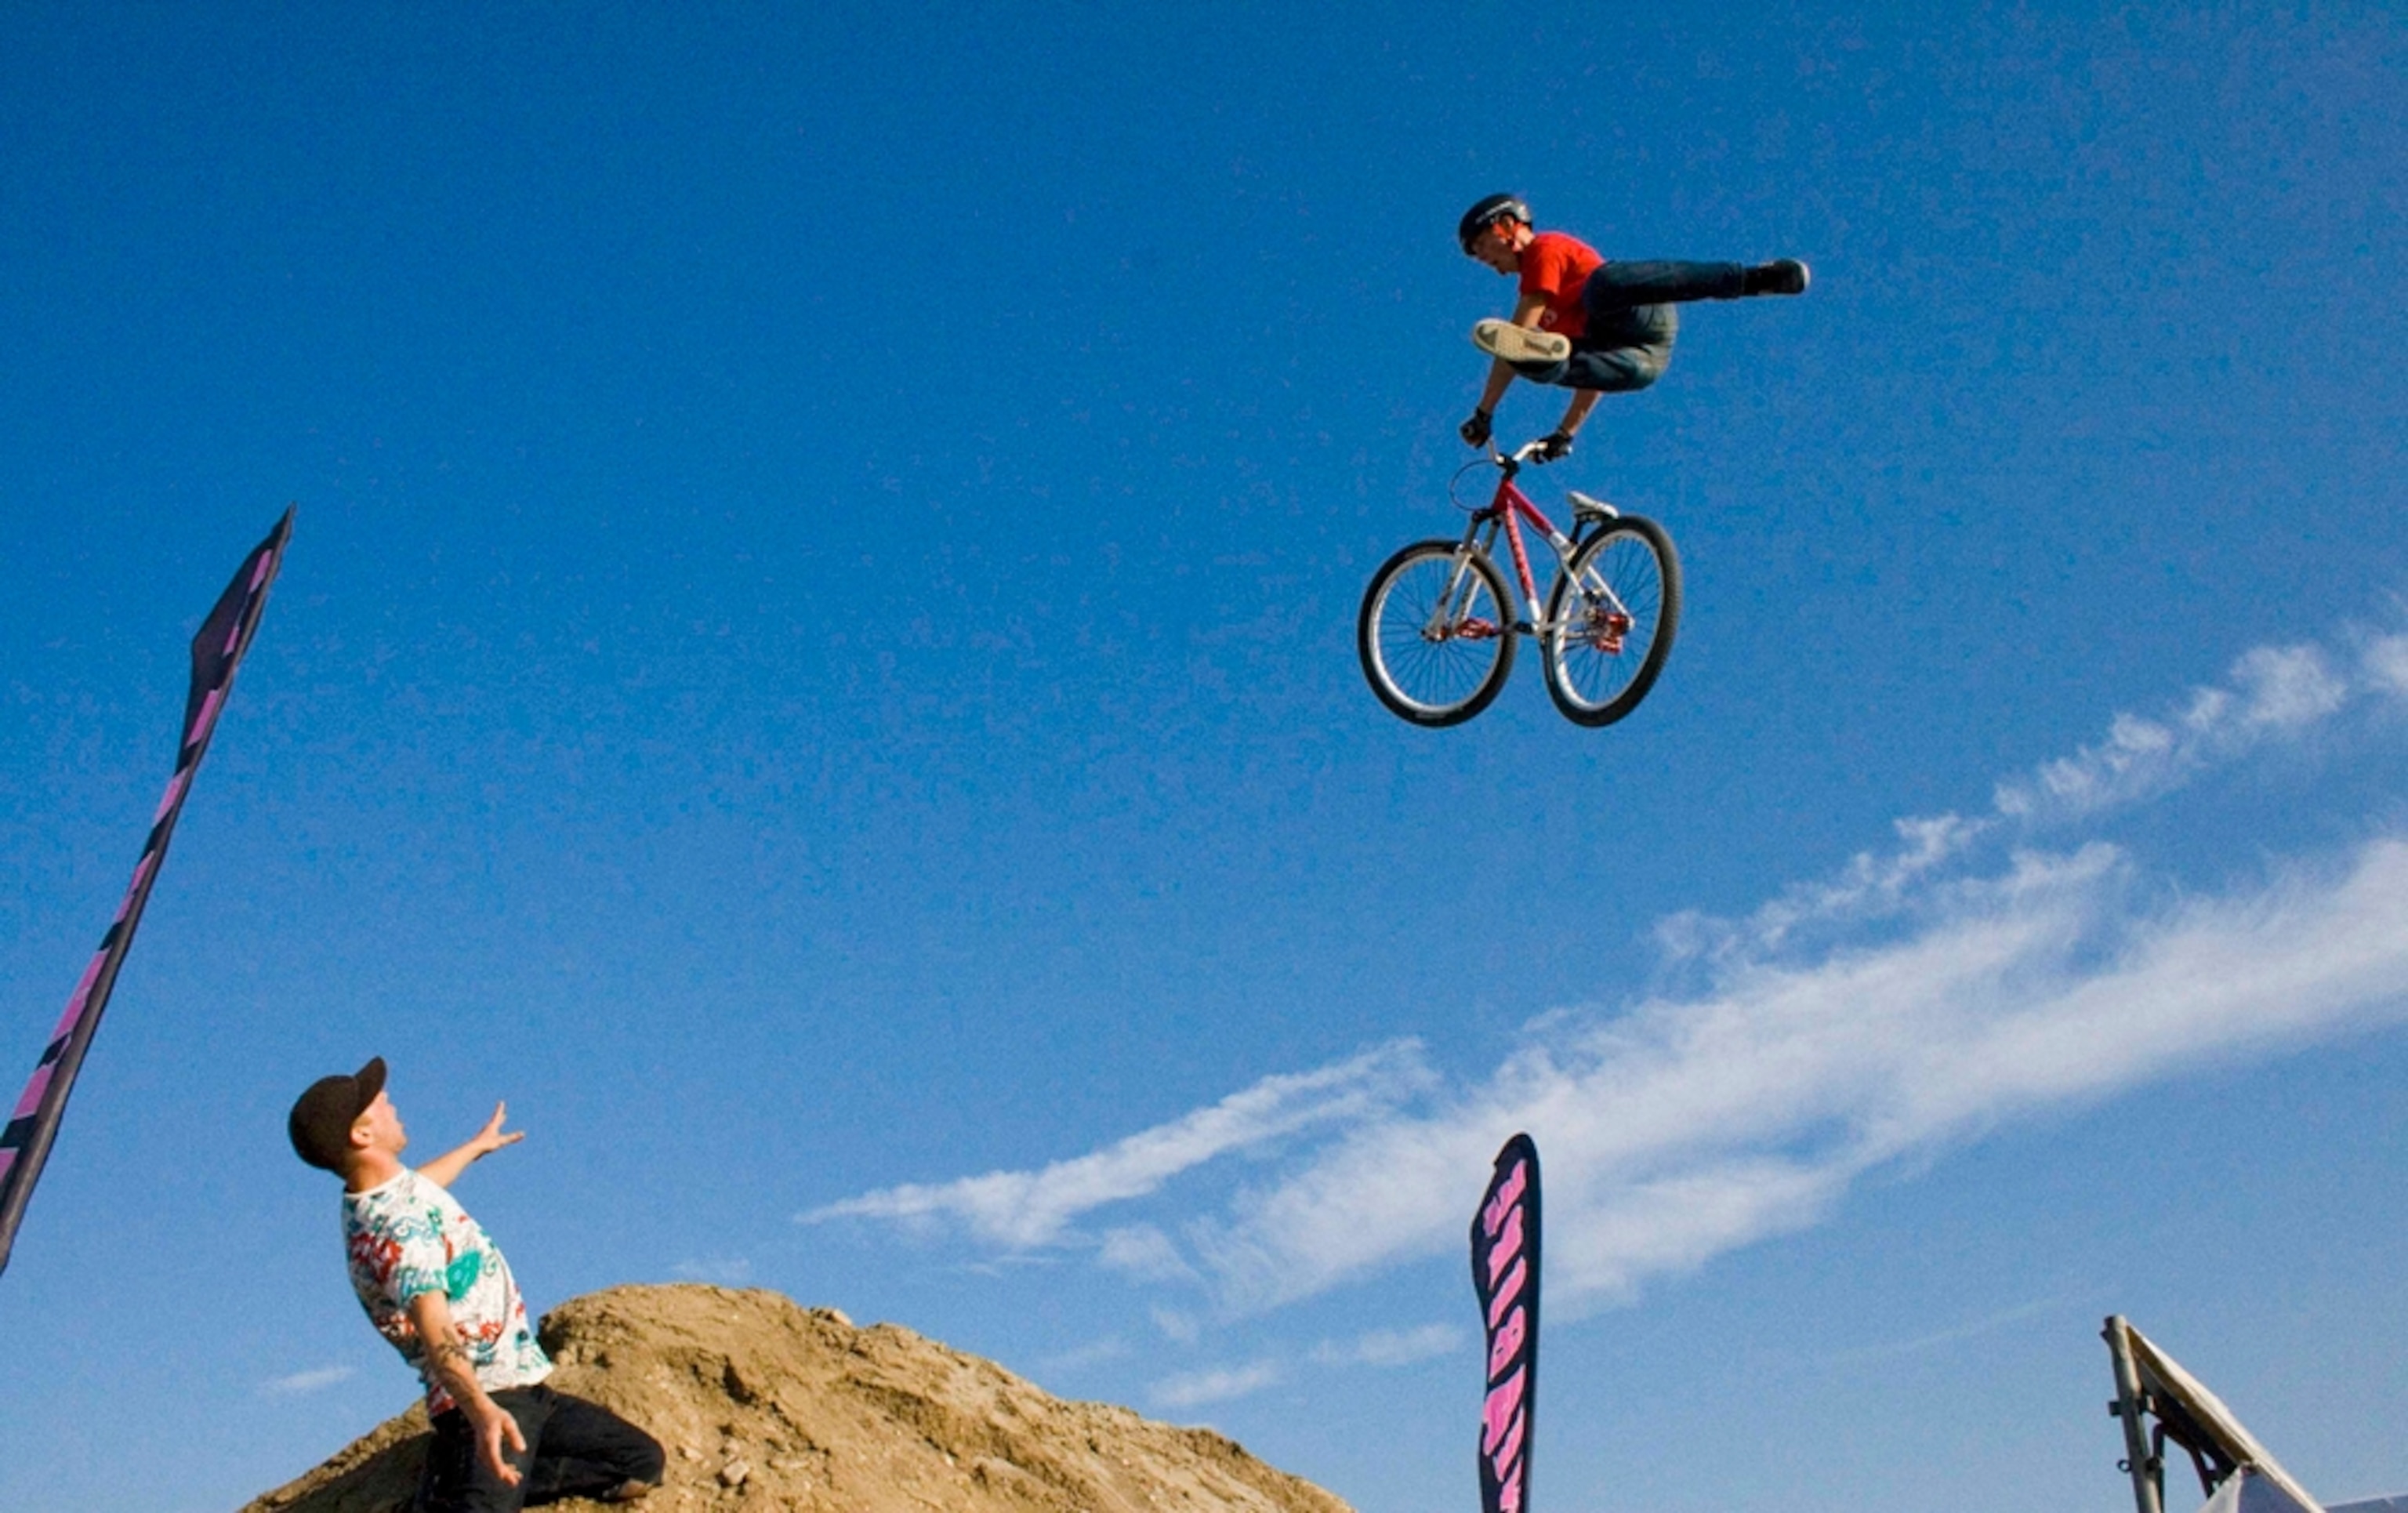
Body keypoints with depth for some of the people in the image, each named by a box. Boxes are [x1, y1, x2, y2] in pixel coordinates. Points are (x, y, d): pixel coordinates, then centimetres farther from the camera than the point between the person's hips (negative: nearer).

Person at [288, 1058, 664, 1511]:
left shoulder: (385, 1187, 8)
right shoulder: (393, 1230, -23)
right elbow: (435, 1332, -38)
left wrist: (476, 1147, 51)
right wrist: (480, 1410, -53)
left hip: (520, 1390, 10)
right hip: (488, 1398, -10)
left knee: (641, 1464, 10)